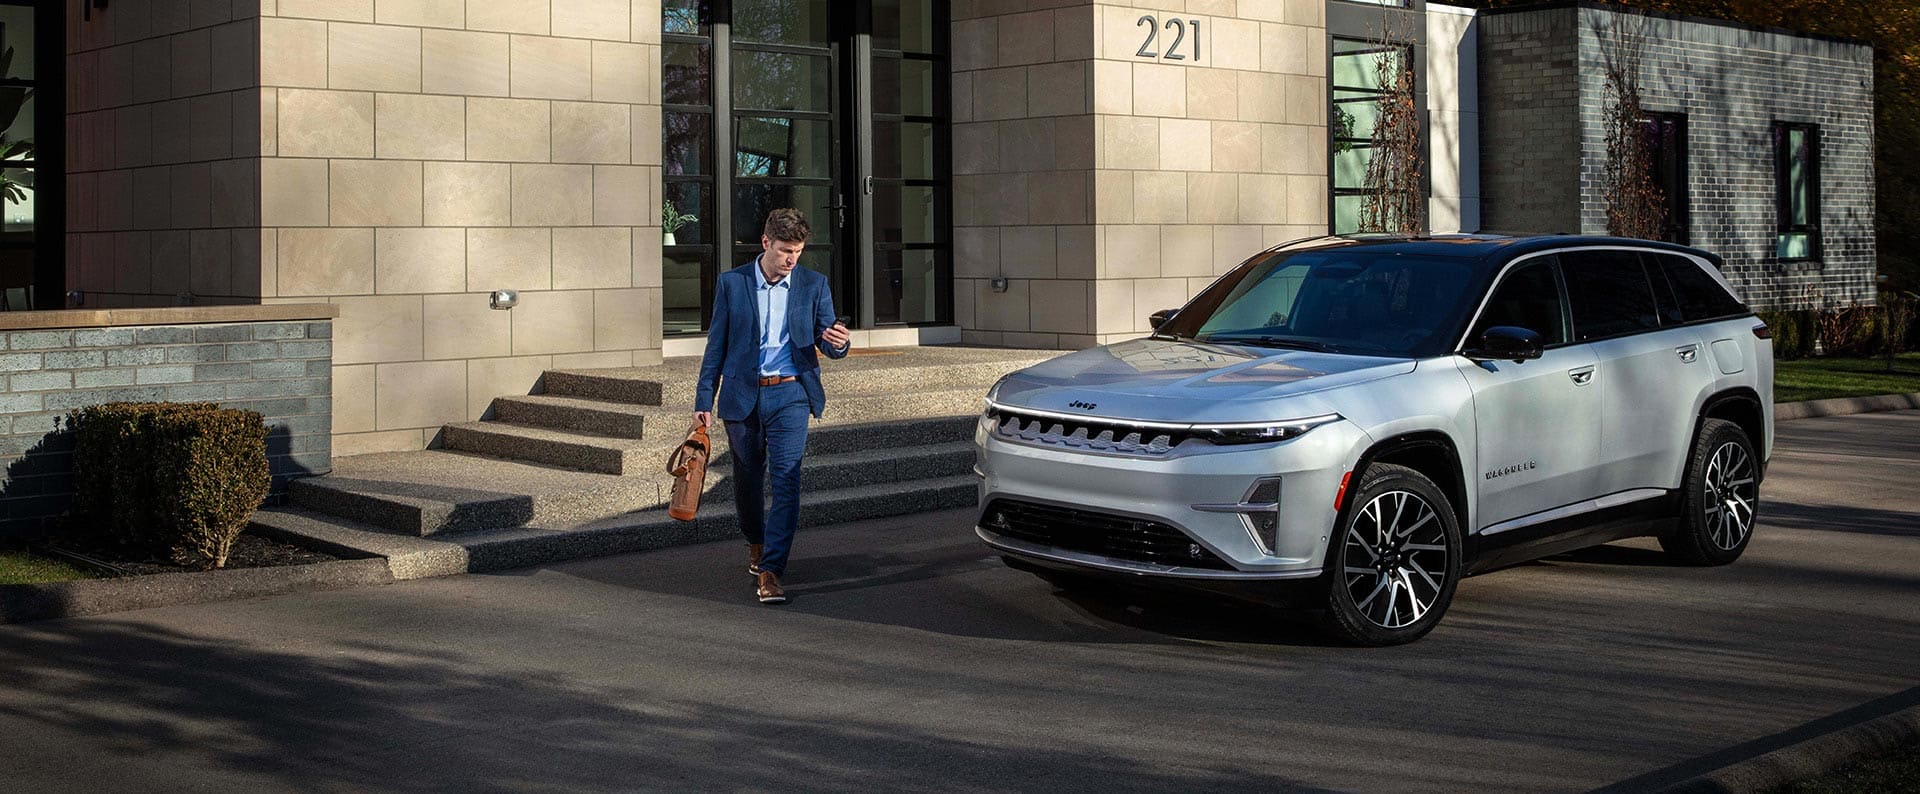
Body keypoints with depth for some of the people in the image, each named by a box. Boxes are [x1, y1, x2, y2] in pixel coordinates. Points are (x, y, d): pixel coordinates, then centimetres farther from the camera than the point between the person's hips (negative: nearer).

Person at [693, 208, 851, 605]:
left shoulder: (814, 285, 4)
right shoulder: (731, 283, 2)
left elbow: (827, 344, 4)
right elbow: (716, 345, 5)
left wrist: (838, 342, -21)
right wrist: (703, 399, 1)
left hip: (789, 395, -1)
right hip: (742, 397, 1)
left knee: (786, 480, -13)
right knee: (747, 480, 13)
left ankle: (770, 571, -14)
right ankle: (756, 544, 41)